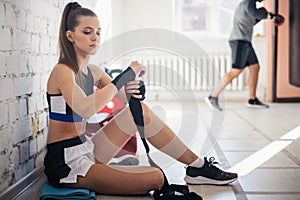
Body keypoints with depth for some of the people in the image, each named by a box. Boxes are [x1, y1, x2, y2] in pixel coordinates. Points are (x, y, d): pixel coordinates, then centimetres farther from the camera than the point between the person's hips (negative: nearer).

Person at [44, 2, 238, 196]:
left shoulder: (92, 71, 9)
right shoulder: (63, 71, -16)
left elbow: (129, 97, 7)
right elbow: (85, 109, -35)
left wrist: (133, 89, -18)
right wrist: (126, 75, -29)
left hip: (85, 149, 8)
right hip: (66, 163, -8)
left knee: (140, 110, -3)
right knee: (155, 178, -21)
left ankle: (197, 166, 4)